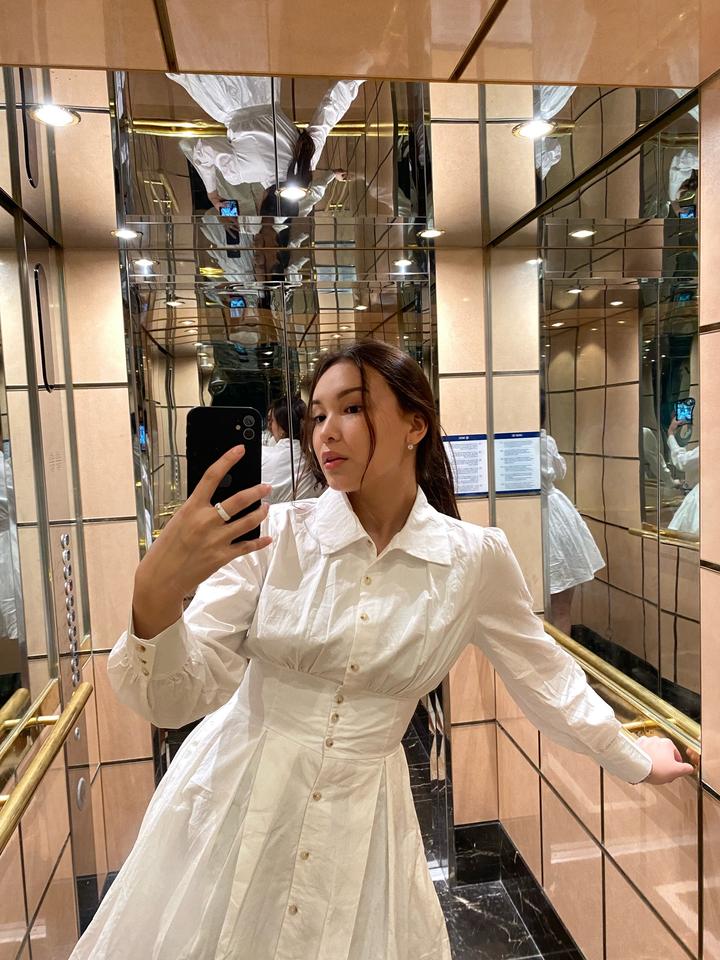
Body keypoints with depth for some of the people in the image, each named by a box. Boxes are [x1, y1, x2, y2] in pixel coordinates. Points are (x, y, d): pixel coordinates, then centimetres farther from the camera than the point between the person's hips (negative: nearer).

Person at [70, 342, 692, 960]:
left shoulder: (475, 558, -11)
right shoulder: (275, 531, -14)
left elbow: (547, 676, 5)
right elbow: (179, 697, -16)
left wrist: (636, 761, 16)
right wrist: (154, 595, -36)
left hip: (361, 816, 0)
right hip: (230, 800, 1)